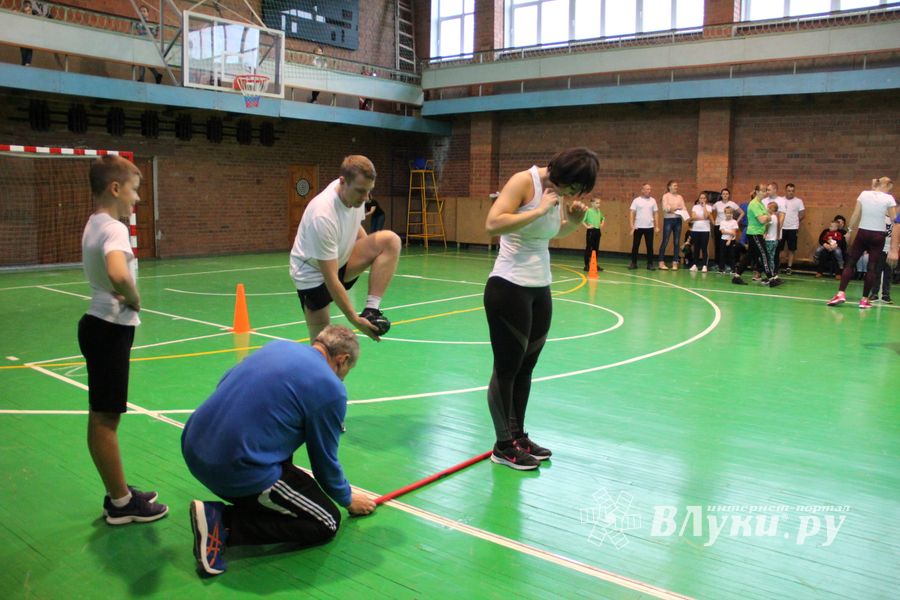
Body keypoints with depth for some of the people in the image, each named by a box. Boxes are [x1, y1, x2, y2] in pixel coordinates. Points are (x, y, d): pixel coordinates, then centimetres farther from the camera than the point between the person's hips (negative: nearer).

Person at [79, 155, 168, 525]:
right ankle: (121, 503, 12)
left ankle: (119, 494, 28)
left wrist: (125, 299, 6)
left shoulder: (95, 224, 11)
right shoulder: (114, 228, -18)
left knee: (103, 416, 15)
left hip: (100, 325, 10)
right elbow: (118, 275, -38)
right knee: (105, 418, 0)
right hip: (110, 329, -10)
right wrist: (134, 300, -18)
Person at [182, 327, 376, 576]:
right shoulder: (331, 388, -7)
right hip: (238, 471, -9)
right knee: (327, 523, 5)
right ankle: (222, 522, -5)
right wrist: (348, 500, 23)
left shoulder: (278, 345, 12)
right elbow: (325, 460, 4)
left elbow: (223, 385, 25)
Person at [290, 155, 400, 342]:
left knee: (390, 240, -17)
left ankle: (372, 309, -20)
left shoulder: (354, 191, -13)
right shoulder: (322, 216, -35)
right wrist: (354, 319, -30)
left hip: (342, 259, 7)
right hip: (313, 273, -6)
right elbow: (330, 278, -32)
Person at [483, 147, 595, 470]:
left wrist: (574, 220, 5)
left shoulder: (559, 191, 9)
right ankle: (503, 446, 14)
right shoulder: (524, 181, -14)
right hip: (509, 288, -8)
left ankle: (519, 435, 27)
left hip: (540, 289, 8)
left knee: (526, 368, 14)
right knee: (507, 368, 2)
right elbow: (492, 224, -27)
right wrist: (540, 210, -25)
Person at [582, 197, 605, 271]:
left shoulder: (599, 211, 9)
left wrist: (602, 224, 12)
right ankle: (587, 265, 3)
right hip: (591, 231, -6)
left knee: (596, 248, 11)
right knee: (588, 248, -1)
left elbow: (603, 218, 28)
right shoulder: (588, 211, -10)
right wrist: (587, 226, -17)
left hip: (598, 231, 6)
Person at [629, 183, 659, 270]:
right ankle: (633, 263, 12)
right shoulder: (636, 200, -1)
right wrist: (632, 225, -12)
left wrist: (657, 226, 4)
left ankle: (650, 264, 9)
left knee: (650, 246, 3)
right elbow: (631, 213, -3)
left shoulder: (653, 200, 7)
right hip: (638, 227, -2)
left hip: (649, 227, 2)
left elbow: (656, 213, 10)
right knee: (635, 245, 3)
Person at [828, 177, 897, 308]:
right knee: (872, 267, 4)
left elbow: (855, 215, 1)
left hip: (862, 233, 1)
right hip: (878, 236, -1)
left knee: (850, 263, 4)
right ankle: (864, 299, 4)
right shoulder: (889, 199, -3)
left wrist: (849, 230, 8)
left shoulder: (864, 194, 1)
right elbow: (894, 221, -2)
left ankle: (841, 293, -11)